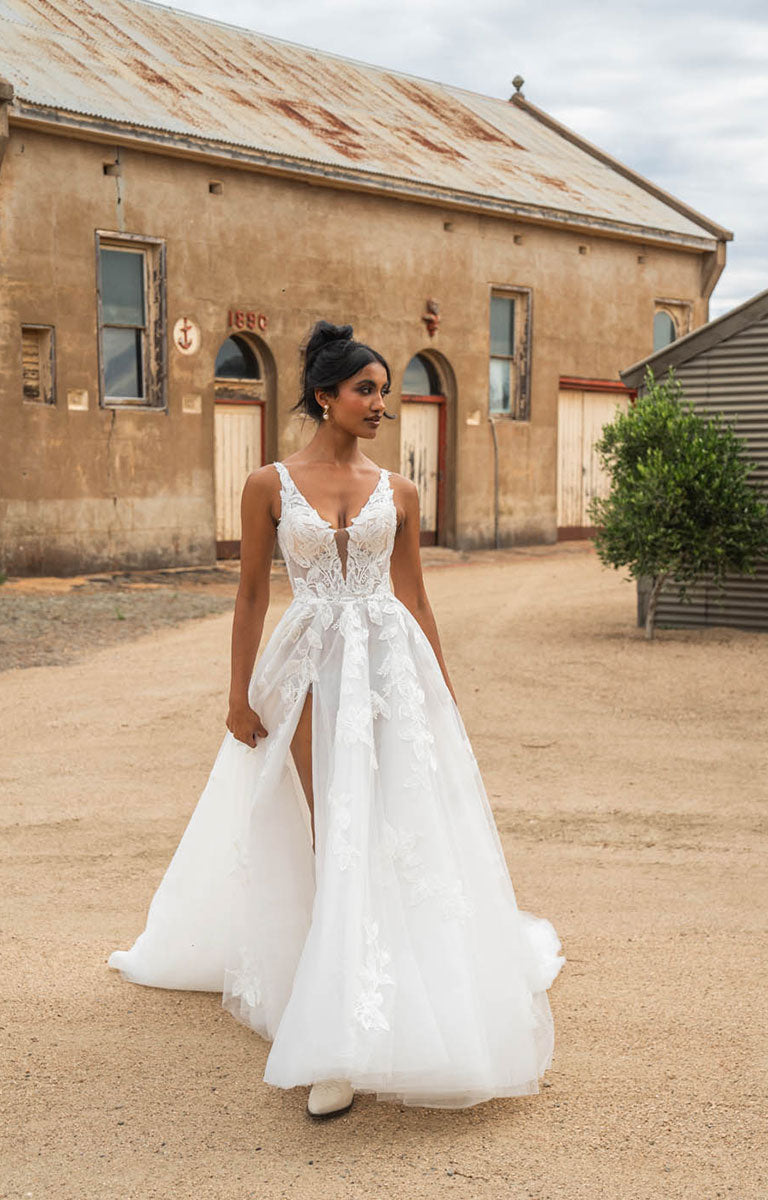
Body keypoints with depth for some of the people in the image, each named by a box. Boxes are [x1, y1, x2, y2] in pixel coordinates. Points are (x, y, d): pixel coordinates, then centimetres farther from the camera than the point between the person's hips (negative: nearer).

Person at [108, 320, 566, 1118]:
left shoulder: (397, 493, 6)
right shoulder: (270, 485, 0)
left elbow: (414, 597, 10)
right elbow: (252, 593, 3)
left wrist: (444, 694, 10)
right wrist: (240, 693, 2)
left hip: (391, 665, 2)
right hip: (311, 670, -1)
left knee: (396, 827, -4)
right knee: (330, 835, 4)